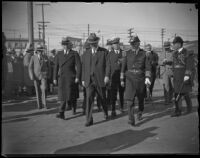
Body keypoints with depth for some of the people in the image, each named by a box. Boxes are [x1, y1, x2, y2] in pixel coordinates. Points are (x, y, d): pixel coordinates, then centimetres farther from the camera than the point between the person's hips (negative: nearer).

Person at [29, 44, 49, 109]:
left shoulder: (45, 57, 3)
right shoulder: (33, 57, -1)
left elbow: (47, 66, 11)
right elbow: (30, 67, -1)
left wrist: (47, 74, 6)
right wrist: (31, 76, -10)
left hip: (43, 75, 0)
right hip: (36, 76, 0)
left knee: (44, 89, -14)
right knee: (38, 90, 3)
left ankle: (44, 103, -4)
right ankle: (39, 105, 12)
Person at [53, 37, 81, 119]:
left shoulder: (74, 54, 0)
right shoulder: (59, 53, 10)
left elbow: (79, 66, -4)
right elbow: (56, 66, 10)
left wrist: (77, 77, -12)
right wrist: (54, 78, 6)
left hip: (70, 77, -3)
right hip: (61, 77, 3)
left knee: (68, 94, -8)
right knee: (62, 94, -2)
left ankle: (61, 112, 8)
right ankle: (62, 113, -1)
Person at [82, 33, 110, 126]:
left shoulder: (104, 52, 1)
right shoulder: (87, 53, 11)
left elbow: (107, 64, -5)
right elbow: (84, 67, 13)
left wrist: (107, 76, -17)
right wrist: (83, 79, 10)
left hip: (100, 80, -2)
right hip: (89, 81, 2)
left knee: (102, 98, 13)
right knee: (89, 99, -11)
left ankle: (105, 113, 41)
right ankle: (89, 120, -7)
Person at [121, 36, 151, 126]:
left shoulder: (144, 53, 0)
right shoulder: (127, 53, 2)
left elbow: (148, 67, -2)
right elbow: (123, 66, 6)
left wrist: (147, 78, -15)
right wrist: (122, 79, 6)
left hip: (140, 78, 1)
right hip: (130, 78, 0)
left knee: (141, 98, 15)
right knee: (130, 98, -13)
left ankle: (140, 112, 42)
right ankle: (131, 119, -12)